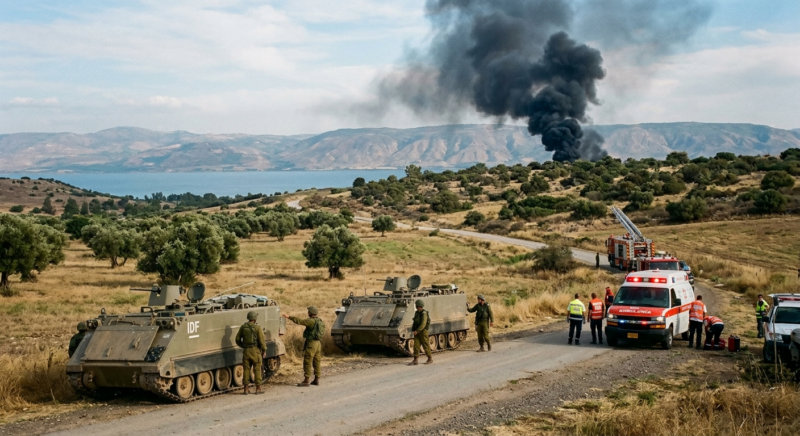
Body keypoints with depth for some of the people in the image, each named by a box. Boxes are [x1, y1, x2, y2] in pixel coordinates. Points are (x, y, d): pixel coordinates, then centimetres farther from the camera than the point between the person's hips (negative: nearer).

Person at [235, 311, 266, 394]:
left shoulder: (243, 327, 3)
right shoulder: (257, 327, -11)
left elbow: (238, 340, 8)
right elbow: (262, 340, -12)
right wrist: (264, 350, -1)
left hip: (246, 350, 4)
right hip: (255, 350, -4)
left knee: (246, 369, 9)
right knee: (257, 370, 4)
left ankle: (246, 389, 10)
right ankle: (258, 389, 6)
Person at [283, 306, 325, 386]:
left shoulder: (312, 321, -15)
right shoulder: (320, 321, 12)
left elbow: (300, 321, -19)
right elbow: (323, 333, 17)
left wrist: (289, 317, -14)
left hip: (311, 343, -9)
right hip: (318, 343, 9)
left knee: (307, 362, -5)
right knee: (317, 362, 11)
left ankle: (306, 380, -6)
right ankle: (316, 380, 15)